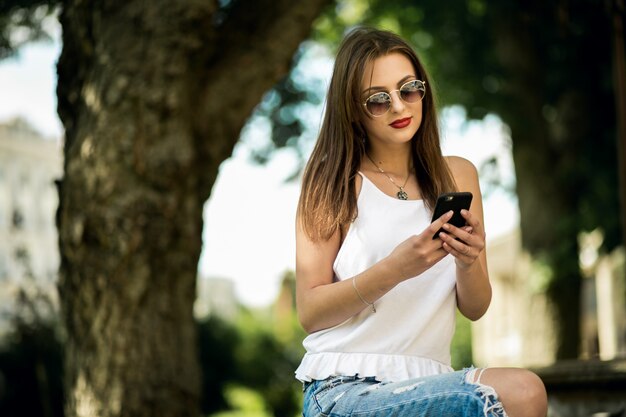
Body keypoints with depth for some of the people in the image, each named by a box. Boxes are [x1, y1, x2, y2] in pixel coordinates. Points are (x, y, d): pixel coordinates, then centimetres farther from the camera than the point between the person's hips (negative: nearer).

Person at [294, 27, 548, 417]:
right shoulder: (333, 181, 2)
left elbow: (475, 309, 12)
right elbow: (309, 311, -5)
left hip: (426, 381, 5)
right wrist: (395, 269, -19)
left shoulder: (458, 175, 13)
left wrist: (468, 263, -10)